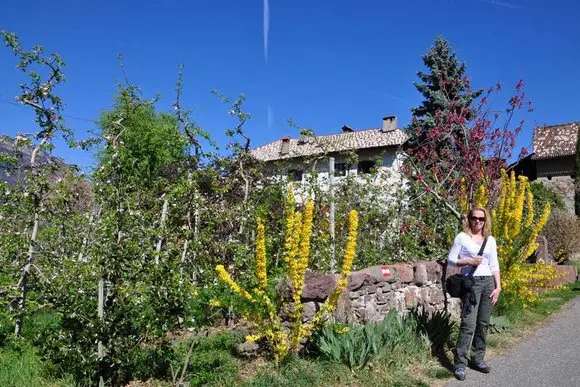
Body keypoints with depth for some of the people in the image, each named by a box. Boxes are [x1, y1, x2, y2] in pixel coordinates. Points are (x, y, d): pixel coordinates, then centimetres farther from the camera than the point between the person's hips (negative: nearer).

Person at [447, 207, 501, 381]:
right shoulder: (462, 237, -1)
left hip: (488, 282, 5)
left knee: (483, 323, 8)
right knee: (468, 324, -11)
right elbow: (450, 259, -1)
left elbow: (494, 265, 11)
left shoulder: (490, 240, 11)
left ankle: (477, 359, 21)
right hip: (471, 282, -5)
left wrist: (498, 287, 5)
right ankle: (460, 364, -5)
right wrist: (468, 262, -16)